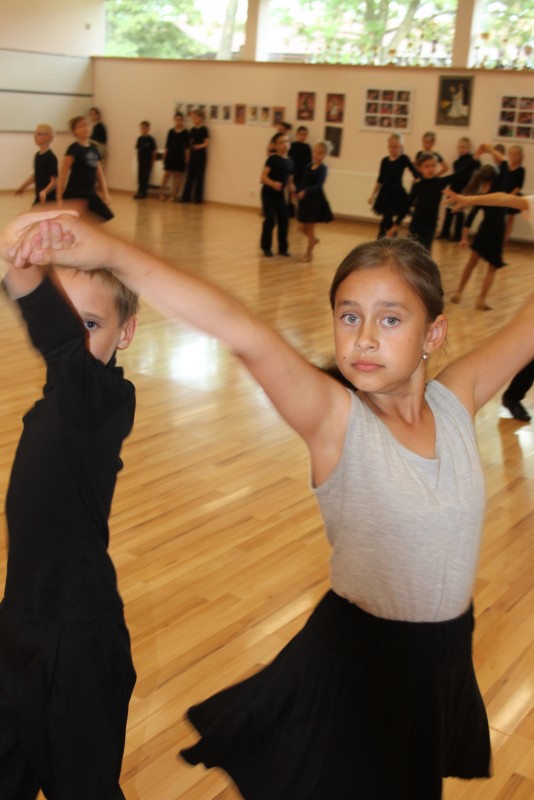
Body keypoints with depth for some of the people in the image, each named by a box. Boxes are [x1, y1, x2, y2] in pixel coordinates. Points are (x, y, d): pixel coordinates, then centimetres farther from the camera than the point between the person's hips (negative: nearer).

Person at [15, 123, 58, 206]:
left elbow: (54, 181, -21)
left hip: (49, 199, -9)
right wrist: (23, 187, 24)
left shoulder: (51, 157, -17)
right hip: (39, 198, 9)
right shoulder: (37, 155, 8)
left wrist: (45, 192, -38)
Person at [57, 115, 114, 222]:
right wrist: (59, 198, -20)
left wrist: (105, 194, 9)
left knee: (107, 217, 6)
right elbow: (63, 173, -15)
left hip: (90, 193, 8)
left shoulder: (93, 148, 10)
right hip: (74, 195, -8)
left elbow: (99, 173, 16)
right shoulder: (74, 149, -11)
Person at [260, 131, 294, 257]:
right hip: (268, 193, -6)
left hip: (280, 194, 6)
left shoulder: (289, 162, 7)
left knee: (284, 221, 4)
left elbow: (290, 182, 13)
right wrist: (273, 183, -34)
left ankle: (283, 248, 16)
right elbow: (263, 177, -17)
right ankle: (266, 247, 7)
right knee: (270, 220, -9)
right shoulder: (272, 159, -11)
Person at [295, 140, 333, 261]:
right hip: (305, 200, 6)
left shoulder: (323, 168, -12)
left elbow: (319, 185, -23)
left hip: (316, 201, -6)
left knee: (310, 228, 2)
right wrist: (297, 191, -3)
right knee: (303, 227, 10)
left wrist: (306, 191, -36)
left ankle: (309, 253, 15)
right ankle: (313, 240, 39)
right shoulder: (309, 166, 6)